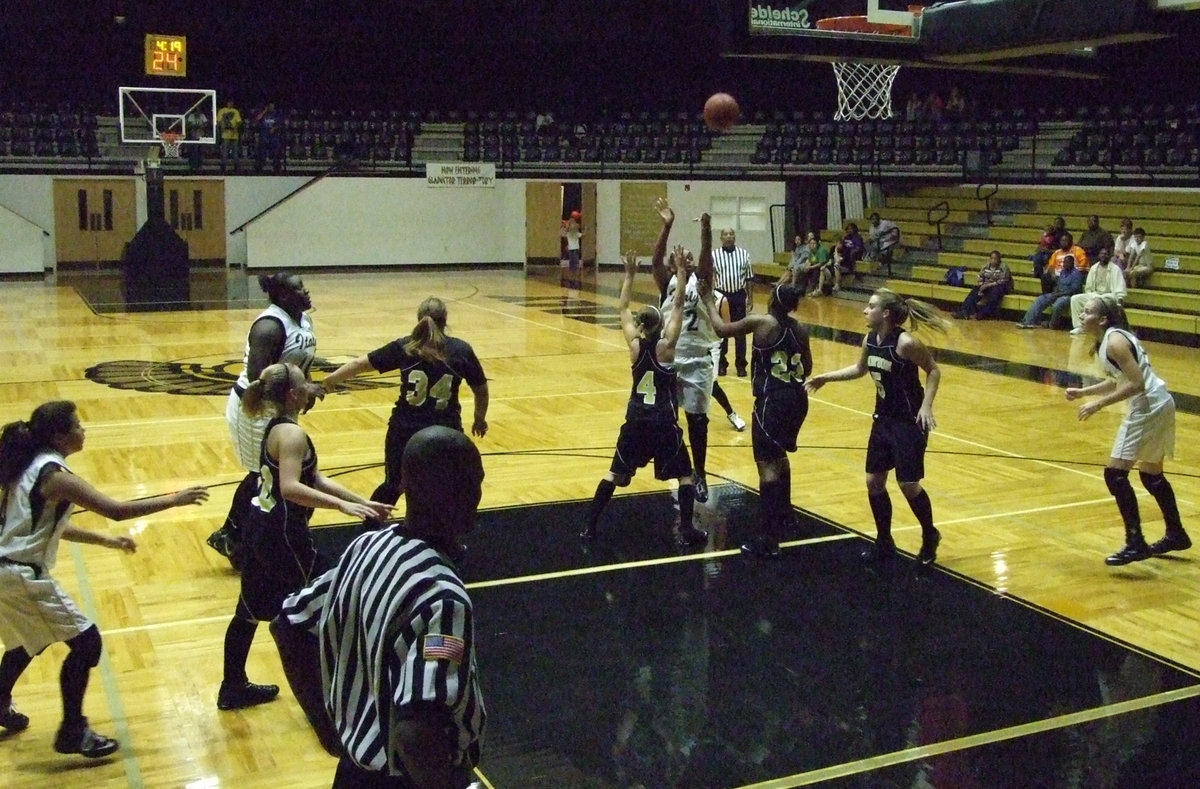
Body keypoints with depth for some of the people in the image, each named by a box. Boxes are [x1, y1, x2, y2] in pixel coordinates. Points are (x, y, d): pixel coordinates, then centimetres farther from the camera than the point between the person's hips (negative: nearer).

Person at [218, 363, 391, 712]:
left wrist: (363, 502, 8)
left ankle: (233, 688, 34)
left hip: (260, 531, 10)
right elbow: (291, 488, -33)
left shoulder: (277, 428, 11)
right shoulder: (292, 434, -19)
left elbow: (316, 480, 11)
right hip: (282, 537, -10)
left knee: (250, 611, 20)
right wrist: (342, 505, -36)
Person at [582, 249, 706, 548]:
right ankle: (686, 531, 3)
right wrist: (681, 270, -11)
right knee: (684, 474, 9)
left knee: (615, 472, 15)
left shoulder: (635, 345, -5)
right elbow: (677, 304, -11)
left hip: (635, 420, 4)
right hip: (663, 423, -4)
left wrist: (629, 275, 9)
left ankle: (590, 526, 13)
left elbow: (622, 308, 7)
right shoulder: (665, 346, -14)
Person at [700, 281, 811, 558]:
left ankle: (769, 540, -12)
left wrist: (709, 300, 12)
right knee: (780, 456, 27)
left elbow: (722, 329, -1)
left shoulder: (762, 322, -10)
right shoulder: (800, 330, 7)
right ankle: (782, 512, 46)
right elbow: (807, 368, 16)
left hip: (772, 401, -7)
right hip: (797, 398, 7)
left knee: (767, 465, -7)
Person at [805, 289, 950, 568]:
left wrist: (926, 405, -21)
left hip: (909, 422, -7)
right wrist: (825, 378, 15)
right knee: (874, 482, 8)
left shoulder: (905, 343, -22)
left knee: (908, 485, -2)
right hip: (883, 419, 7)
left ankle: (930, 537, 23)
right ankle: (884, 543, 24)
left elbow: (933, 370, -12)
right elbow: (860, 369, 19)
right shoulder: (870, 339, 0)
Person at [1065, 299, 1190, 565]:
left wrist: (1099, 404, -22)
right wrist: (1083, 392, 14)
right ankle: (1176, 535, 37)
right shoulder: (1106, 340, 11)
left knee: (1115, 474, -10)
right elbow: (1118, 380, 21)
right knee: (1151, 474, 23)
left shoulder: (1114, 341, -17)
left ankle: (1135, 544, -8)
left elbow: (1136, 384, -24)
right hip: (1157, 404, 11)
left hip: (1149, 408, -11)